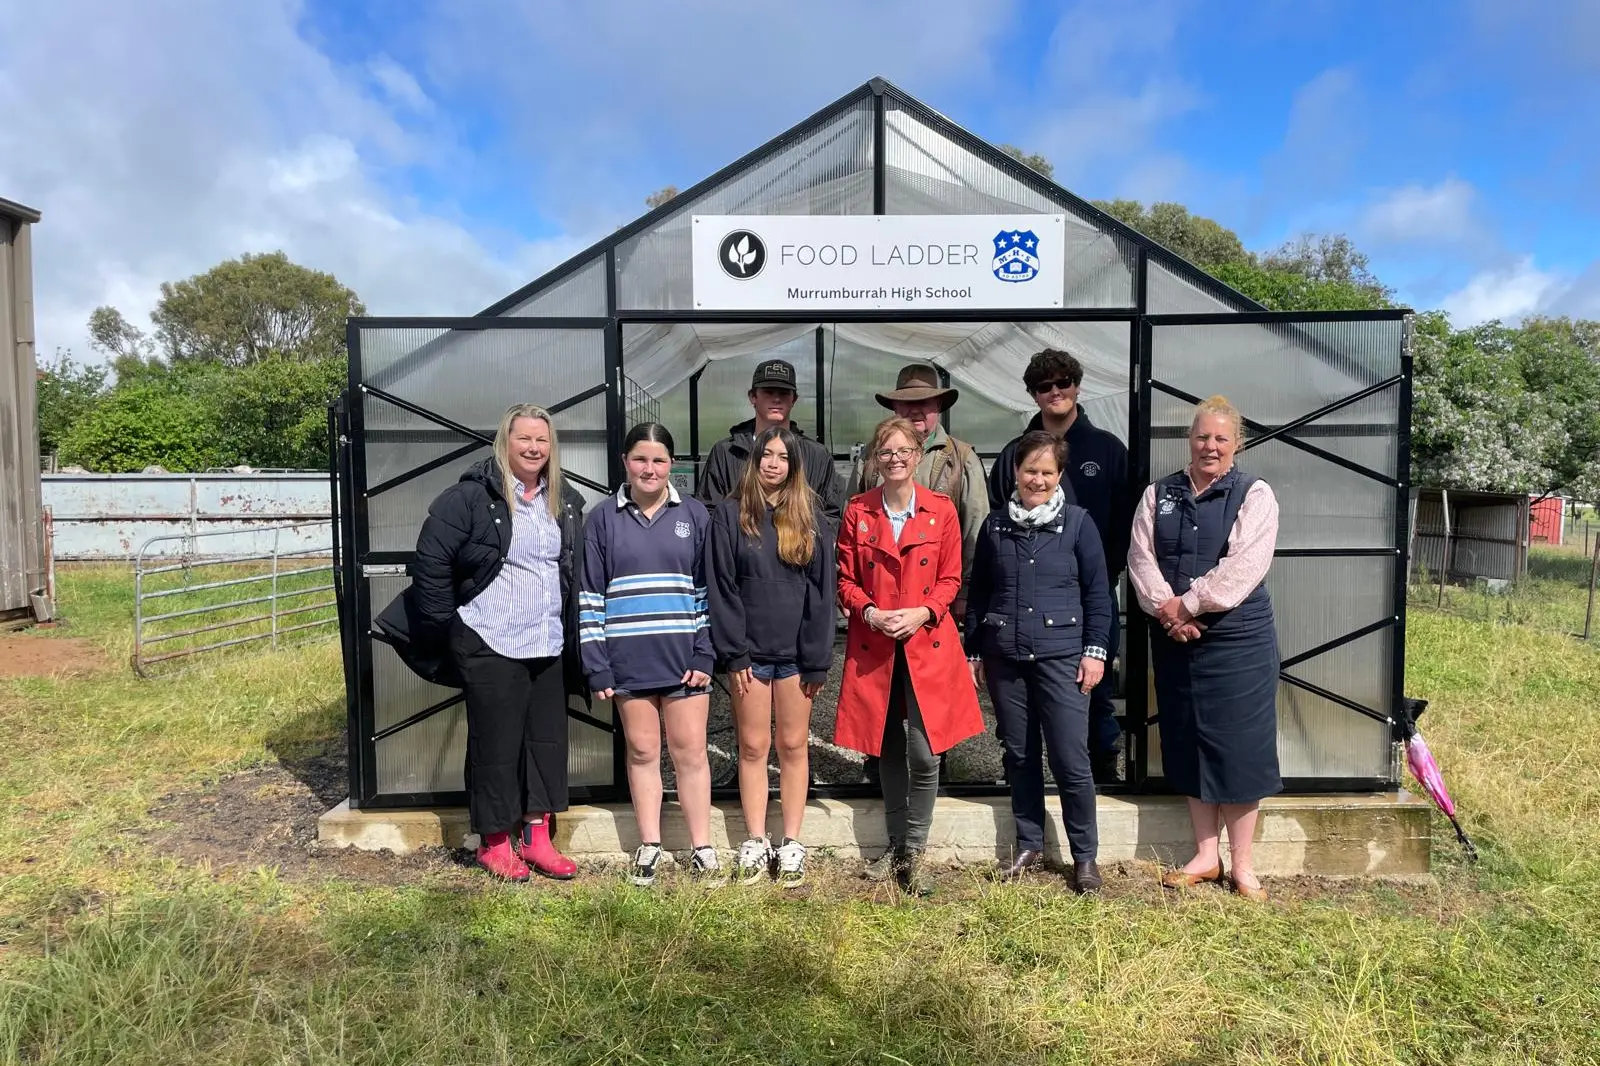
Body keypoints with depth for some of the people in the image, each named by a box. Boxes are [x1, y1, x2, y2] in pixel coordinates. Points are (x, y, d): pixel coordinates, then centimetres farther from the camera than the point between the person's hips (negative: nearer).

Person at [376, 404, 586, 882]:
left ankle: (536, 837, 27)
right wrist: (447, 625, -8)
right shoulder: (471, 496, -10)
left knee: (547, 739, 12)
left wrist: (573, 634, 13)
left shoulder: (566, 502, 9)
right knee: (495, 744, 5)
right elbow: (430, 560, -10)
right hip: (490, 645, -6)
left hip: (550, 647, 6)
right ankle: (494, 843, 22)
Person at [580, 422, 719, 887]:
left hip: (682, 657, 0)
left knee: (690, 751, 5)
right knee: (642, 752, 10)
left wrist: (704, 656, -4)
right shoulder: (603, 519, 3)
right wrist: (596, 666, -4)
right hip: (628, 658, 0)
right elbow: (590, 595, 2)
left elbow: (707, 589, 4)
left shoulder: (694, 515, 4)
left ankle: (702, 849, 16)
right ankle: (649, 846, 23)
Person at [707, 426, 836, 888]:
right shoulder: (730, 515, 0)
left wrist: (817, 658, -5)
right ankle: (755, 844, 18)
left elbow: (822, 589, 0)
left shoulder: (810, 517, 3)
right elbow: (721, 587, -3)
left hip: (795, 650, 1)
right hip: (750, 650, -1)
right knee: (753, 747, 7)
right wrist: (733, 652, -9)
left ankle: (791, 845, 18)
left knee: (794, 746, 8)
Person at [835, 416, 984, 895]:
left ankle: (914, 850, 12)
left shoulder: (941, 509, 2)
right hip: (873, 647, 1)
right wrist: (870, 612, -12)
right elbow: (846, 580, 6)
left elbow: (950, 578, 3)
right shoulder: (857, 511, 3)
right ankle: (896, 844, 28)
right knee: (888, 751, 11)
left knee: (925, 753, -6)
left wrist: (923, 612, -13)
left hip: (927, 643, -1)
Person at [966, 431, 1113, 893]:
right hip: (1004, 659, 3)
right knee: (1018, 754, 12)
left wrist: (1095, 650, -5)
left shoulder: (1077, 522, 0)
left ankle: (1085, 856, 13)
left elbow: (1097, 593, 1)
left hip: (1061, 656, -3)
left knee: (1071, 759, -3)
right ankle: (1028, 845, 27)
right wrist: (973, 652, 9)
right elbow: (978, 593, 11)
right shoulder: (995, 525, 7)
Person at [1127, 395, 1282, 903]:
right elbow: (1141, 557, 0)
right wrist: (1166, 610, -14)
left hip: (1237, 638, -4)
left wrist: (1188, 604, -17)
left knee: (1237, 746, 2)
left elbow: (1243, 566, -14)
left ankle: (1242, 866, 15)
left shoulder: (1255, 495, -2)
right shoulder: (1159, 494, 10)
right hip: (1174, 638, 4)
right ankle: (1205, 855, 24)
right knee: (1189, 744, 10)